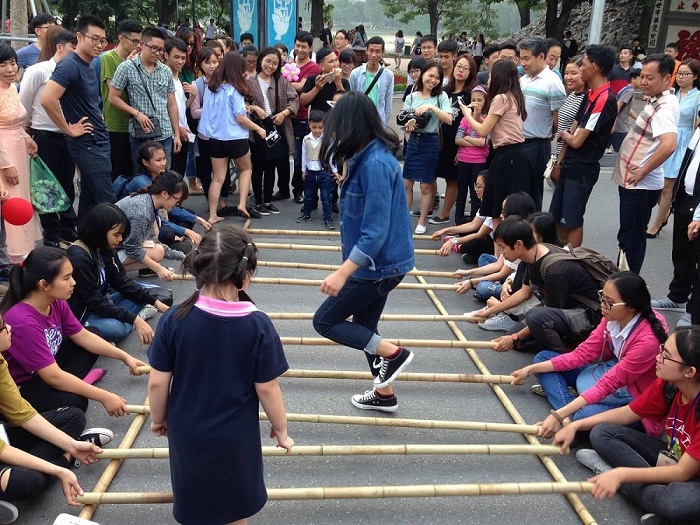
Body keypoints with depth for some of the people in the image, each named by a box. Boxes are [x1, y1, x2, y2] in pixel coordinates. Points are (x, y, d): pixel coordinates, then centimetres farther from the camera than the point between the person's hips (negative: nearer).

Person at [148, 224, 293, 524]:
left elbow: (157, 383, -10)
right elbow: (267, 389, -14)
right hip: (235, 437, -1)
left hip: (186, 434, 2)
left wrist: (158, 419, 10)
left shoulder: (174, 319, -18)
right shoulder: (258, 326, -22)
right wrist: (281, 430, 4)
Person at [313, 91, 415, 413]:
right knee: (363, 328, 21)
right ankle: (384, 394, 36)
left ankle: (393, 353, 7)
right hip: (379, 262, 10)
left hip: (378, 265, -10)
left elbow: (375, 232, -28)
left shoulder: (375, 163, -25)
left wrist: (342, 272, -28)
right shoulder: (366, 155, 5)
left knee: (325, 321, 2)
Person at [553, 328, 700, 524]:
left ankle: (611, 469, -18)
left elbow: (683, 472, -30)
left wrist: (620, 474, -37)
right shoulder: (668, 385, -12)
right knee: (601, 433, -6)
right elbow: (627, 413, 2)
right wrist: (575, 426, -5)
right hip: (672, 458, 7)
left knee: (676, 502, -41)